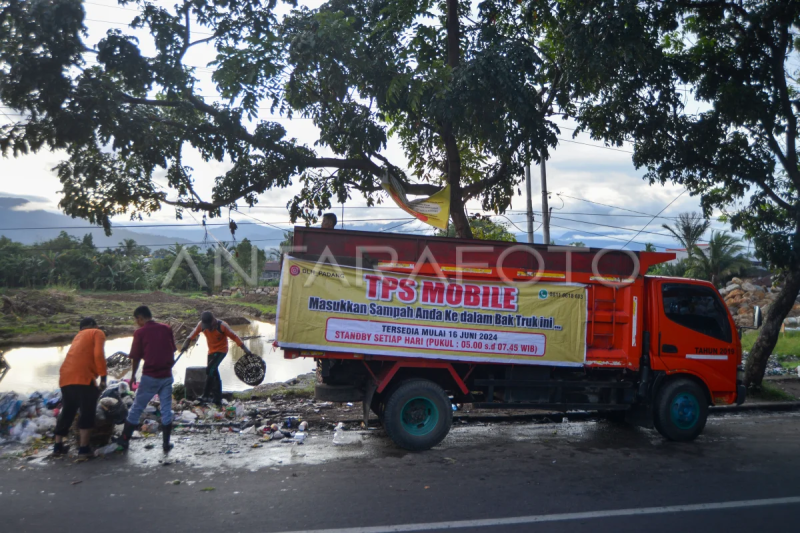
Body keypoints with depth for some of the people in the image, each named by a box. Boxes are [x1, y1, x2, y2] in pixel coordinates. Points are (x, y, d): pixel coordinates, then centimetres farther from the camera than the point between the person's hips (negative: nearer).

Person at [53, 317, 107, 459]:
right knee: (87, 413, 2)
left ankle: (58, 446, 29)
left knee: (67, 411, 21)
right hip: (83, 377, -7)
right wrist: (103, 377, -7)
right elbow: (99, 355, -8)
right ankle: (84, 449, 1)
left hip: (66, 378, 7)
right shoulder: (98, 333, 8)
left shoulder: (78, 336, 30)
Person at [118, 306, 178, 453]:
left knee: (137, 408, 12)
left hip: (150, 376, -3)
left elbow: (136, 357, -3)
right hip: (167, 375, 3)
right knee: (166, 409, 9)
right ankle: (166, 443, 12)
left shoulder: (140, 332, -7)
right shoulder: (167, 329, 4)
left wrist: (133, 375, 12)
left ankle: (124, 440, 22)